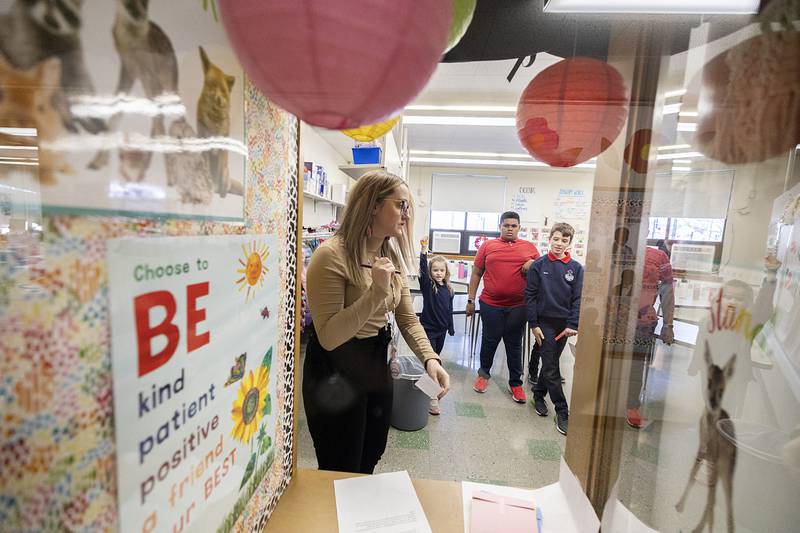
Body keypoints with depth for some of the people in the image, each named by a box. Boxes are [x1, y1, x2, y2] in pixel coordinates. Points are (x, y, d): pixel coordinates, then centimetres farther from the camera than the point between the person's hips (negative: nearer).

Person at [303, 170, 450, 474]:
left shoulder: (392, 256, 2)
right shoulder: (331, 255, -23)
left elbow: (407, 319, 1)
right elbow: (328, 337, -26)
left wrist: (430, 359, -14)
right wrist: (377, 292, -32)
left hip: (377, 364, 7)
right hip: (335, 374, -7)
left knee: (370, 460, 27)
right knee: (341, 473, 15)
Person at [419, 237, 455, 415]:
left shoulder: (448, 288, 4)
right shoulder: (427, 285, -9)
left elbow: (449, 310, 10)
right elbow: (423, 269, -26)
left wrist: (451, 328, 14)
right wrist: (424, 250, -36)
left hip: (441, 329, 5)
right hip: (428, 328, -5)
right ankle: (432, 397, -2)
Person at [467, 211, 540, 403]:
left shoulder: (530, 247, 6)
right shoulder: (487, 246, 3)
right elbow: (476, 273, 5)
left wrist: (533, 264, -9)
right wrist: (470, 300, 3)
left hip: (518, 306, 1)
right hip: (490, 304, -1)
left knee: (514, 344, 11)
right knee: (489, 341, 12)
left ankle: (515, 383, 26)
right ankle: (484, 373, 35)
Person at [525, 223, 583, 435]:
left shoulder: (576, 268, 0)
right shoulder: (538, 265, -6)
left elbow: (578, 299, 0)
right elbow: (530, 296, -5)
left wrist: (572, 325, -9)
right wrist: (533, 324, -8)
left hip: (564, 324, 3)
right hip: (544, 322, -3)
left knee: (550, 363, 16)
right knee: (551, 368, -1)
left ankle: (538, 394, 37)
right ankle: (562, 410, 12)